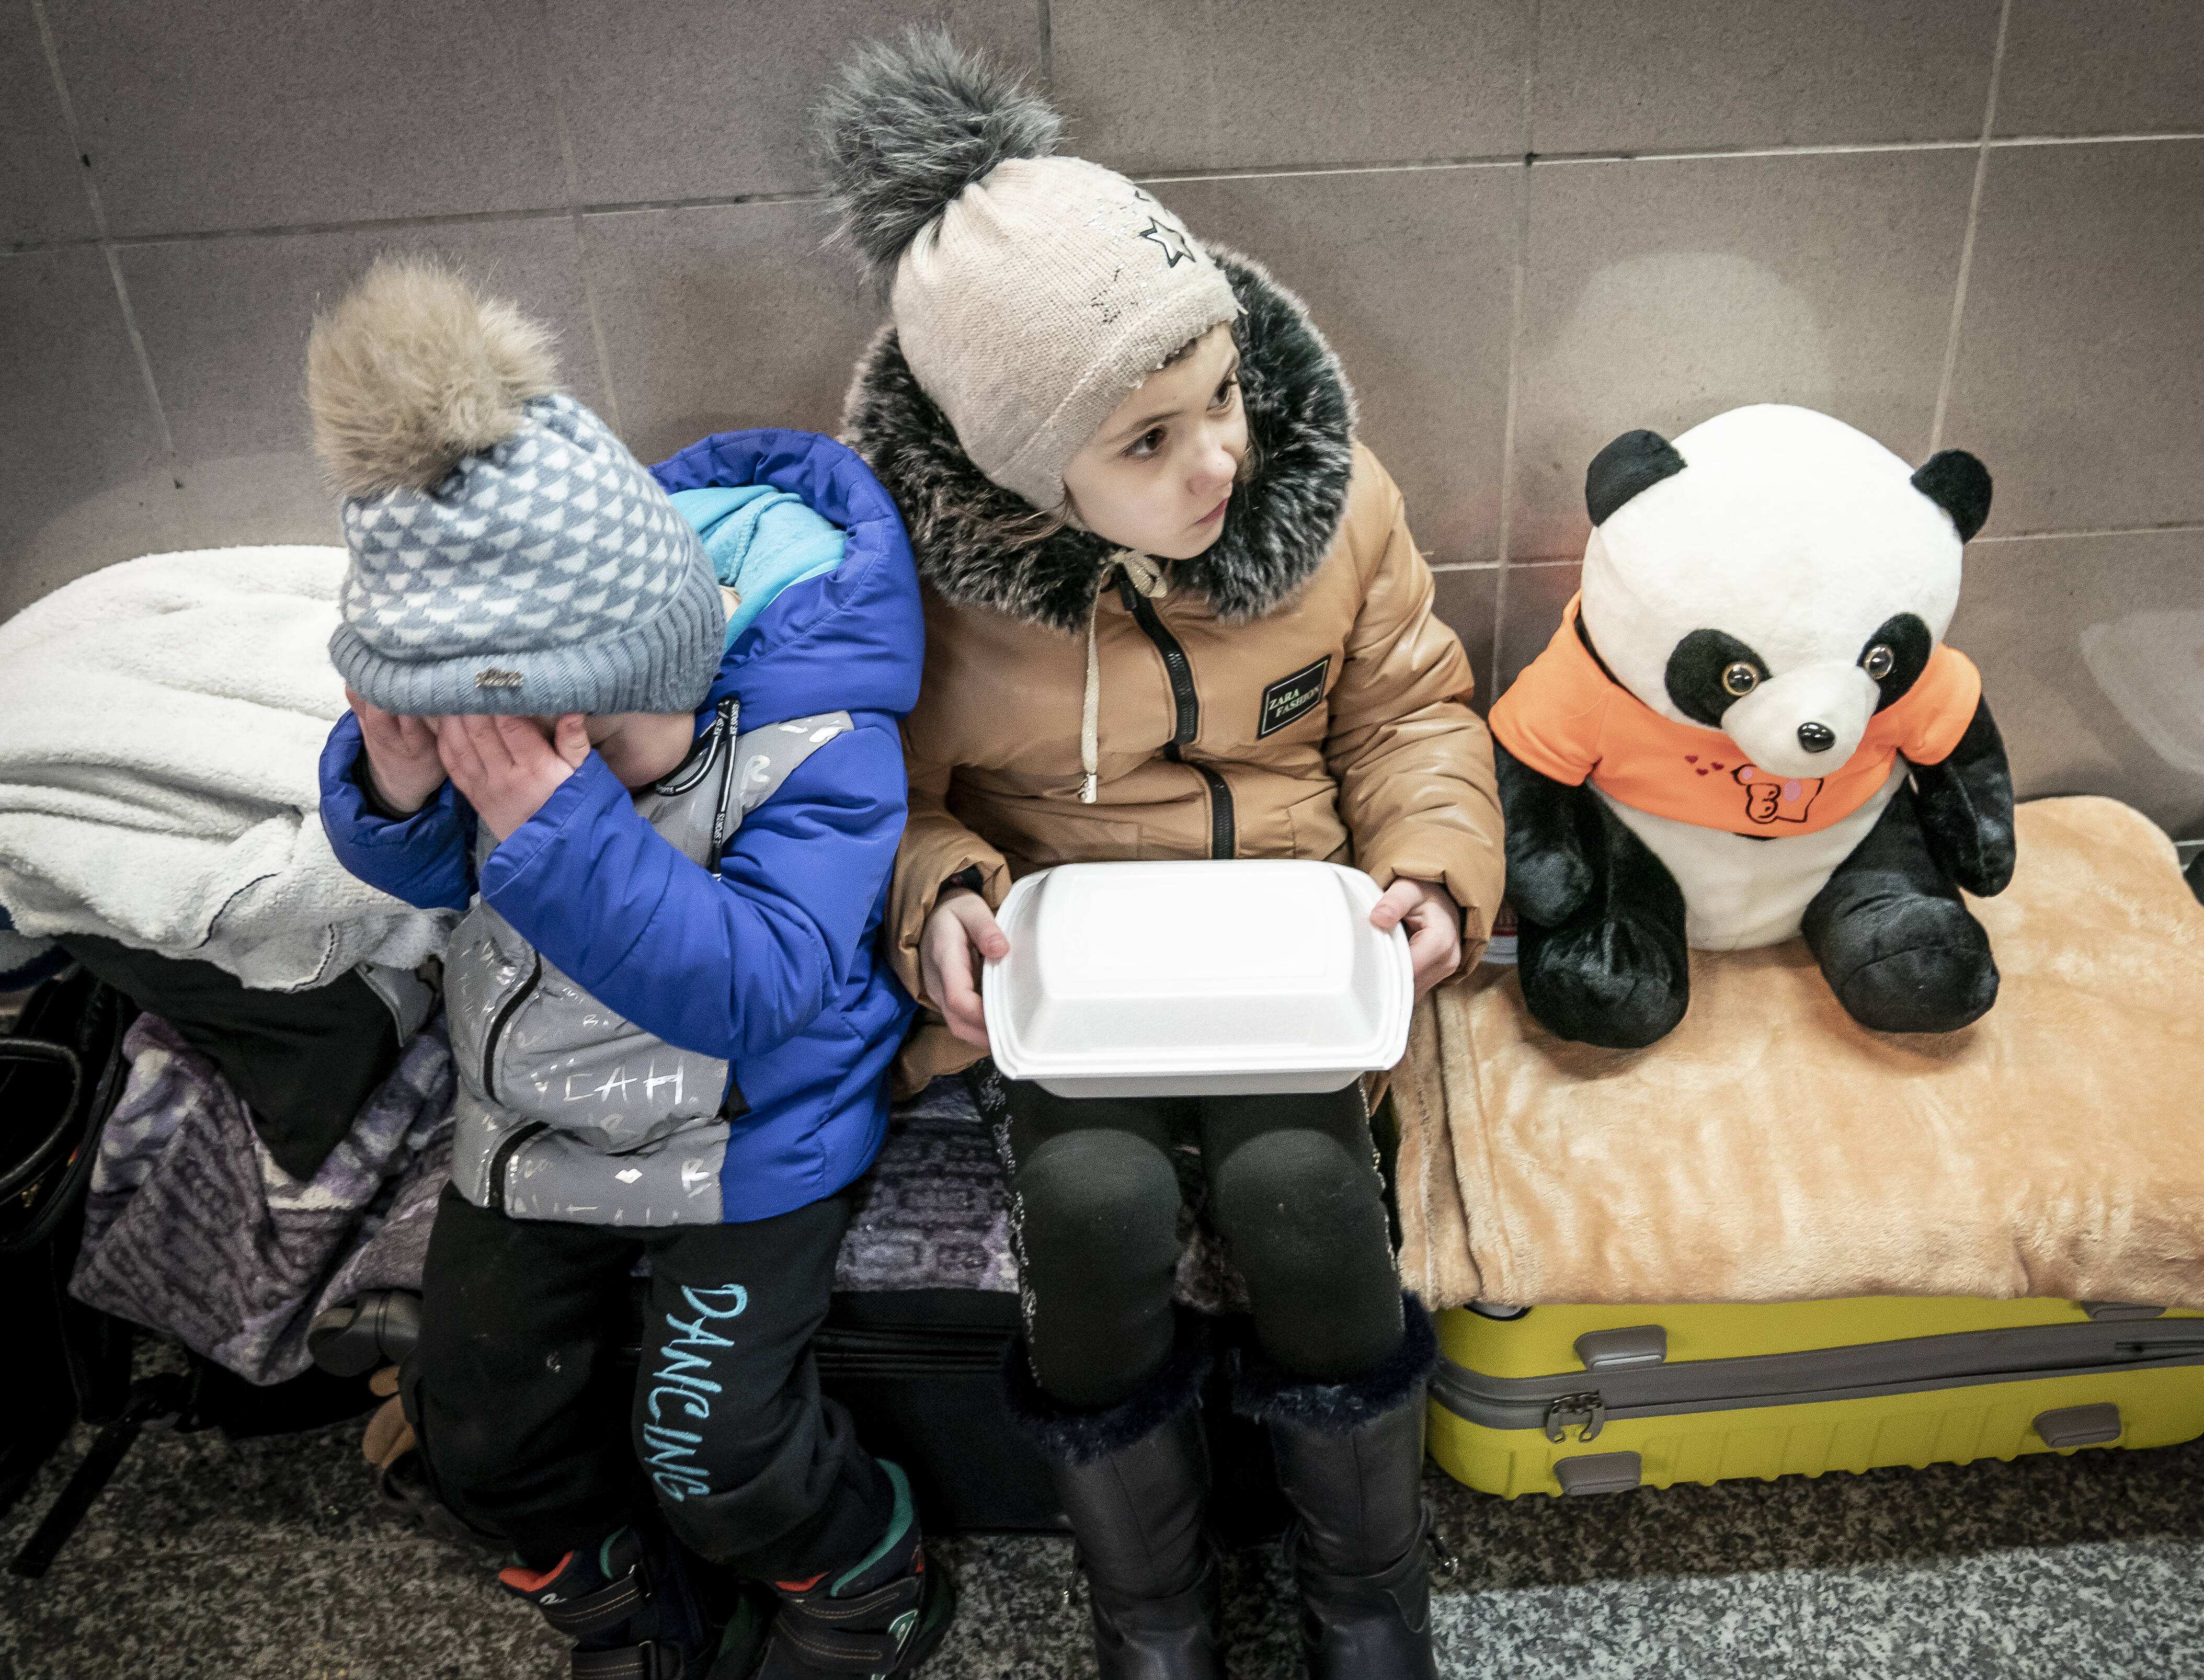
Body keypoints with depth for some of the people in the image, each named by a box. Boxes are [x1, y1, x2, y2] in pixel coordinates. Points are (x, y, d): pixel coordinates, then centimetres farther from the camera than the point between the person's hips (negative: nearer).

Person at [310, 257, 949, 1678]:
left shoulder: (817, 740, -30)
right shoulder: (504, 671, -12)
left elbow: (754, 988, -36)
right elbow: (433, 877, 1)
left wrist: (559, 830, -46)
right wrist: (397, 783, -24)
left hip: (744, 1129, -6)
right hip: (532, 1110, 7)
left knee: (715, 1451, -8)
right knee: (479, 1432, 13)